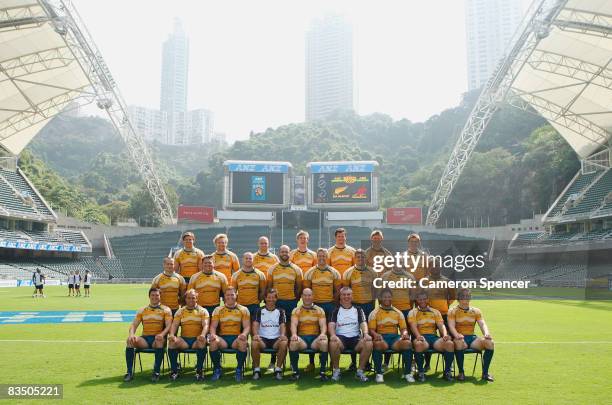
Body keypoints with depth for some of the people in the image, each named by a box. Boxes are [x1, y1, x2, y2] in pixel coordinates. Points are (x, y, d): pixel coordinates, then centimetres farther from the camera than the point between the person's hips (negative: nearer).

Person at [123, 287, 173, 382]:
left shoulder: (165, 310, 7)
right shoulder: (142, 310, 16)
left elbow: (168, 325, -4)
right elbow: (134, 325, 9)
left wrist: (162, 334, -25)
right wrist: (132, 334, -14)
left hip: (157, 338, -3)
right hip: (145, 338, 3)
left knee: (160, 340, -37)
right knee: (130, 340, -25)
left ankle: (156, 372, -30)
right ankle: (129, 372, -21)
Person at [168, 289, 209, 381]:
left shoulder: (203, 311, 8)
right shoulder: (180, 311, 15)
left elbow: (205, 325, -5)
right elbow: (174, 325, 5)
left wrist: (203, 335, -27)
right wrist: (172, 334, -18)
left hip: (197, 339, -2)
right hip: (184, 339, 2)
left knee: (202, 341, -36)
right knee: (172, 341, -28)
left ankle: (199, 370, -24)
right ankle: (174, 370, -16)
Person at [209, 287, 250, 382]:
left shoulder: (243, 310, 11)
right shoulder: (218, 310, 14)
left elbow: (247, 326, 4)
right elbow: (213, 326, 7)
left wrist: (244, 334, -20)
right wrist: (213, 334, -16)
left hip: (237, 338, -1)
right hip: (222, 338, 1)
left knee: (243, 342, -35)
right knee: (213, 341, -32)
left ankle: (239, 370, -14)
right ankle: (217, 369, -11)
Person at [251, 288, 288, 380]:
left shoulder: (280, 311, 12)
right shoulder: (259, 311, 11)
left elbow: (283, 325, 1)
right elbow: (255, 324, -1)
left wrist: (282, 335, -22)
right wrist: (256, 334, -23)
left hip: (276, 339, 0)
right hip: (262, 338, 0)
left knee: (284, 343, -33)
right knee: (254, 343, -33)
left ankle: (278, 369, -16)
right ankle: (256, 370, -15)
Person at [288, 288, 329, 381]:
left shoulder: (319, 310, 13)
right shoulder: (296, 311, 12)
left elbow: (323, 325, 2)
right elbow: (293, 324, -3)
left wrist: (323, 333, -21)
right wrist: (294, 334, -26)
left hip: (315, 337, 0)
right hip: (301, 337, 0)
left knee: (324, 342, -33)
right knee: (293, 342, -33)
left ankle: (322, 371, -18)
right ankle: (295, 371, -17)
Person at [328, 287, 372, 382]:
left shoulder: (358, 309, 15)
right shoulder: (336, 310, 11)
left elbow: (363, 323, 1)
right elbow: (331, 324, -2)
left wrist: (366, 334, -21)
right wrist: (333, 335, -24)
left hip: (355, 337, 1)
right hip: (341, 337, -1)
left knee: (369, 344, -29)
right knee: (333, 343, -36)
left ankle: (360, 371, -12)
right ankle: (336, 370, -14)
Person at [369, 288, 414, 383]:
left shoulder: (398, 312, 18)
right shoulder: (375, 313, 10)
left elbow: (403, 328, 14)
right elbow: (371, 329, 2)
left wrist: (404, 333, -11)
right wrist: (375, 334, -22)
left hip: (395, 337, 2)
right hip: (381, 336, -2)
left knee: (407, 343, -30)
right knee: (378, 344, -38)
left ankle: (407, 373, -19)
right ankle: (379, 373, -24)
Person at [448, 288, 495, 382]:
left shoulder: (476, 311, 16)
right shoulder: (453, 311, 5)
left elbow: (482, 324, 4)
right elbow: (451, 326, -9)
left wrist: (486, 333, -20)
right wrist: (456, 335, -32)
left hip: (472, 337, 4)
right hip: (460, 338, -4)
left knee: (490, 343, -24)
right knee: (459, 342, -40)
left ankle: (485, 372, -15)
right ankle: (461, 372, -25)